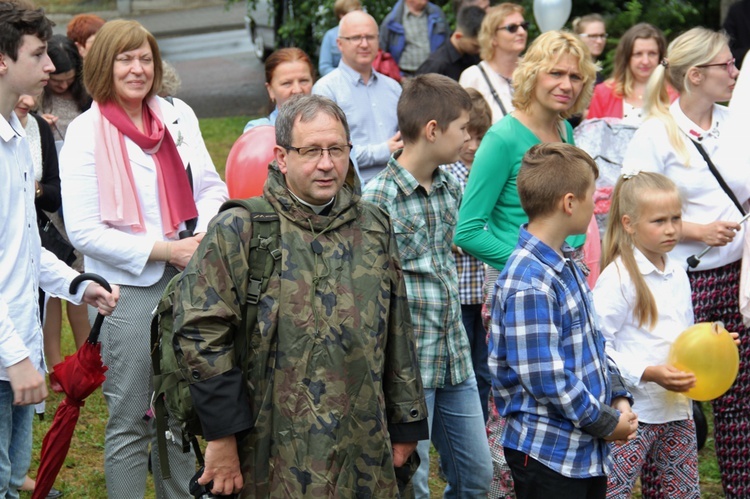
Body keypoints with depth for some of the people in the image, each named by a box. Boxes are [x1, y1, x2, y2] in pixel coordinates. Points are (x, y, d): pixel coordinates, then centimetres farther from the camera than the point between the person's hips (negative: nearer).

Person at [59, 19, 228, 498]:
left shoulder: (178, 115, 4)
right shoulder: (86, 132, -9)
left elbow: (212, 188, 11)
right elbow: (83, 231, -13)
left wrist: (204, 234, -10)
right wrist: (164, 248, -17)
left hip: (186, 281, 5)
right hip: (127, 288, -5)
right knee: (130, 421, 4)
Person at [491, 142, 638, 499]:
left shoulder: (566, 266, 9)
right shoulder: (529, 286, -22)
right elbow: (545, 378, -23)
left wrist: (618, 398, 4)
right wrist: (607, 423, -14)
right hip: (547, 453, -9)